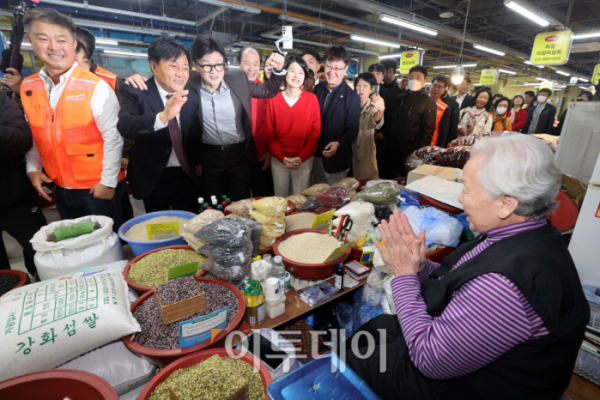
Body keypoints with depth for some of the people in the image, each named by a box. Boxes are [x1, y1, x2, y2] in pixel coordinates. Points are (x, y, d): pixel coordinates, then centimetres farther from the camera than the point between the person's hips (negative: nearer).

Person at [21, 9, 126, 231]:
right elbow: (35, 135, 15)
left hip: (98, 187, -6)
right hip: (61, 189, 6)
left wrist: (108, 182, -14)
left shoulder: (95, 87, -13)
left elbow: (113, 137, -14)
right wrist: (33, 169, 5)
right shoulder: (28, 88, 5)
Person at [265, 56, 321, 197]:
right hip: (279, 160, 1)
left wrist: (302, 157, -10)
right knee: (280, 199, 12)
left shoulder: (312, 99, 0)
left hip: (304, 160, 0)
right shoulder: (274, 99, 1)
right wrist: (281, 157, -9)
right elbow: (269, 132, 2)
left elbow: (316, 132, -1)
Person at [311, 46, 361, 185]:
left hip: (336, 158, -5)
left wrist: (338, 143, -29)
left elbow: (353, 129, -11)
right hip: (315, 154, 5)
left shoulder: (352, 97, -10)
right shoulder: (318, 89, 5)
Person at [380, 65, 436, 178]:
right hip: (391, 148, 4)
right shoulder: (401, 96, 14)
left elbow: (428, 130, -6)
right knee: (385, 179, 10)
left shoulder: (429, 102, 0)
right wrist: (398, 88, 1)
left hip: (410, 152, -4)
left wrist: (420, 151, -14)